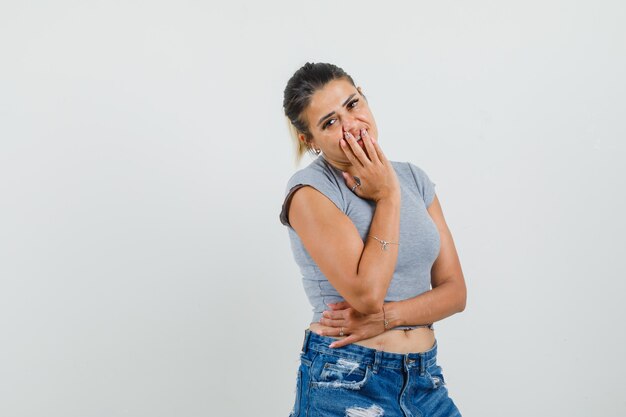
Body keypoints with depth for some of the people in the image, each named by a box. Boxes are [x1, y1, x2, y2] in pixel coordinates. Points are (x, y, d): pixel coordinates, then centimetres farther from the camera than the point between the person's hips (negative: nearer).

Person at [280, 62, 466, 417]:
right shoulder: (309, 189, -11)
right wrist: (388, 196, -13)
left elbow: (455, 291, 2)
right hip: (346, 384, -4)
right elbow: (366, 293, -22)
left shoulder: (414, 178, 5)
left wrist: (385, 316, -15)